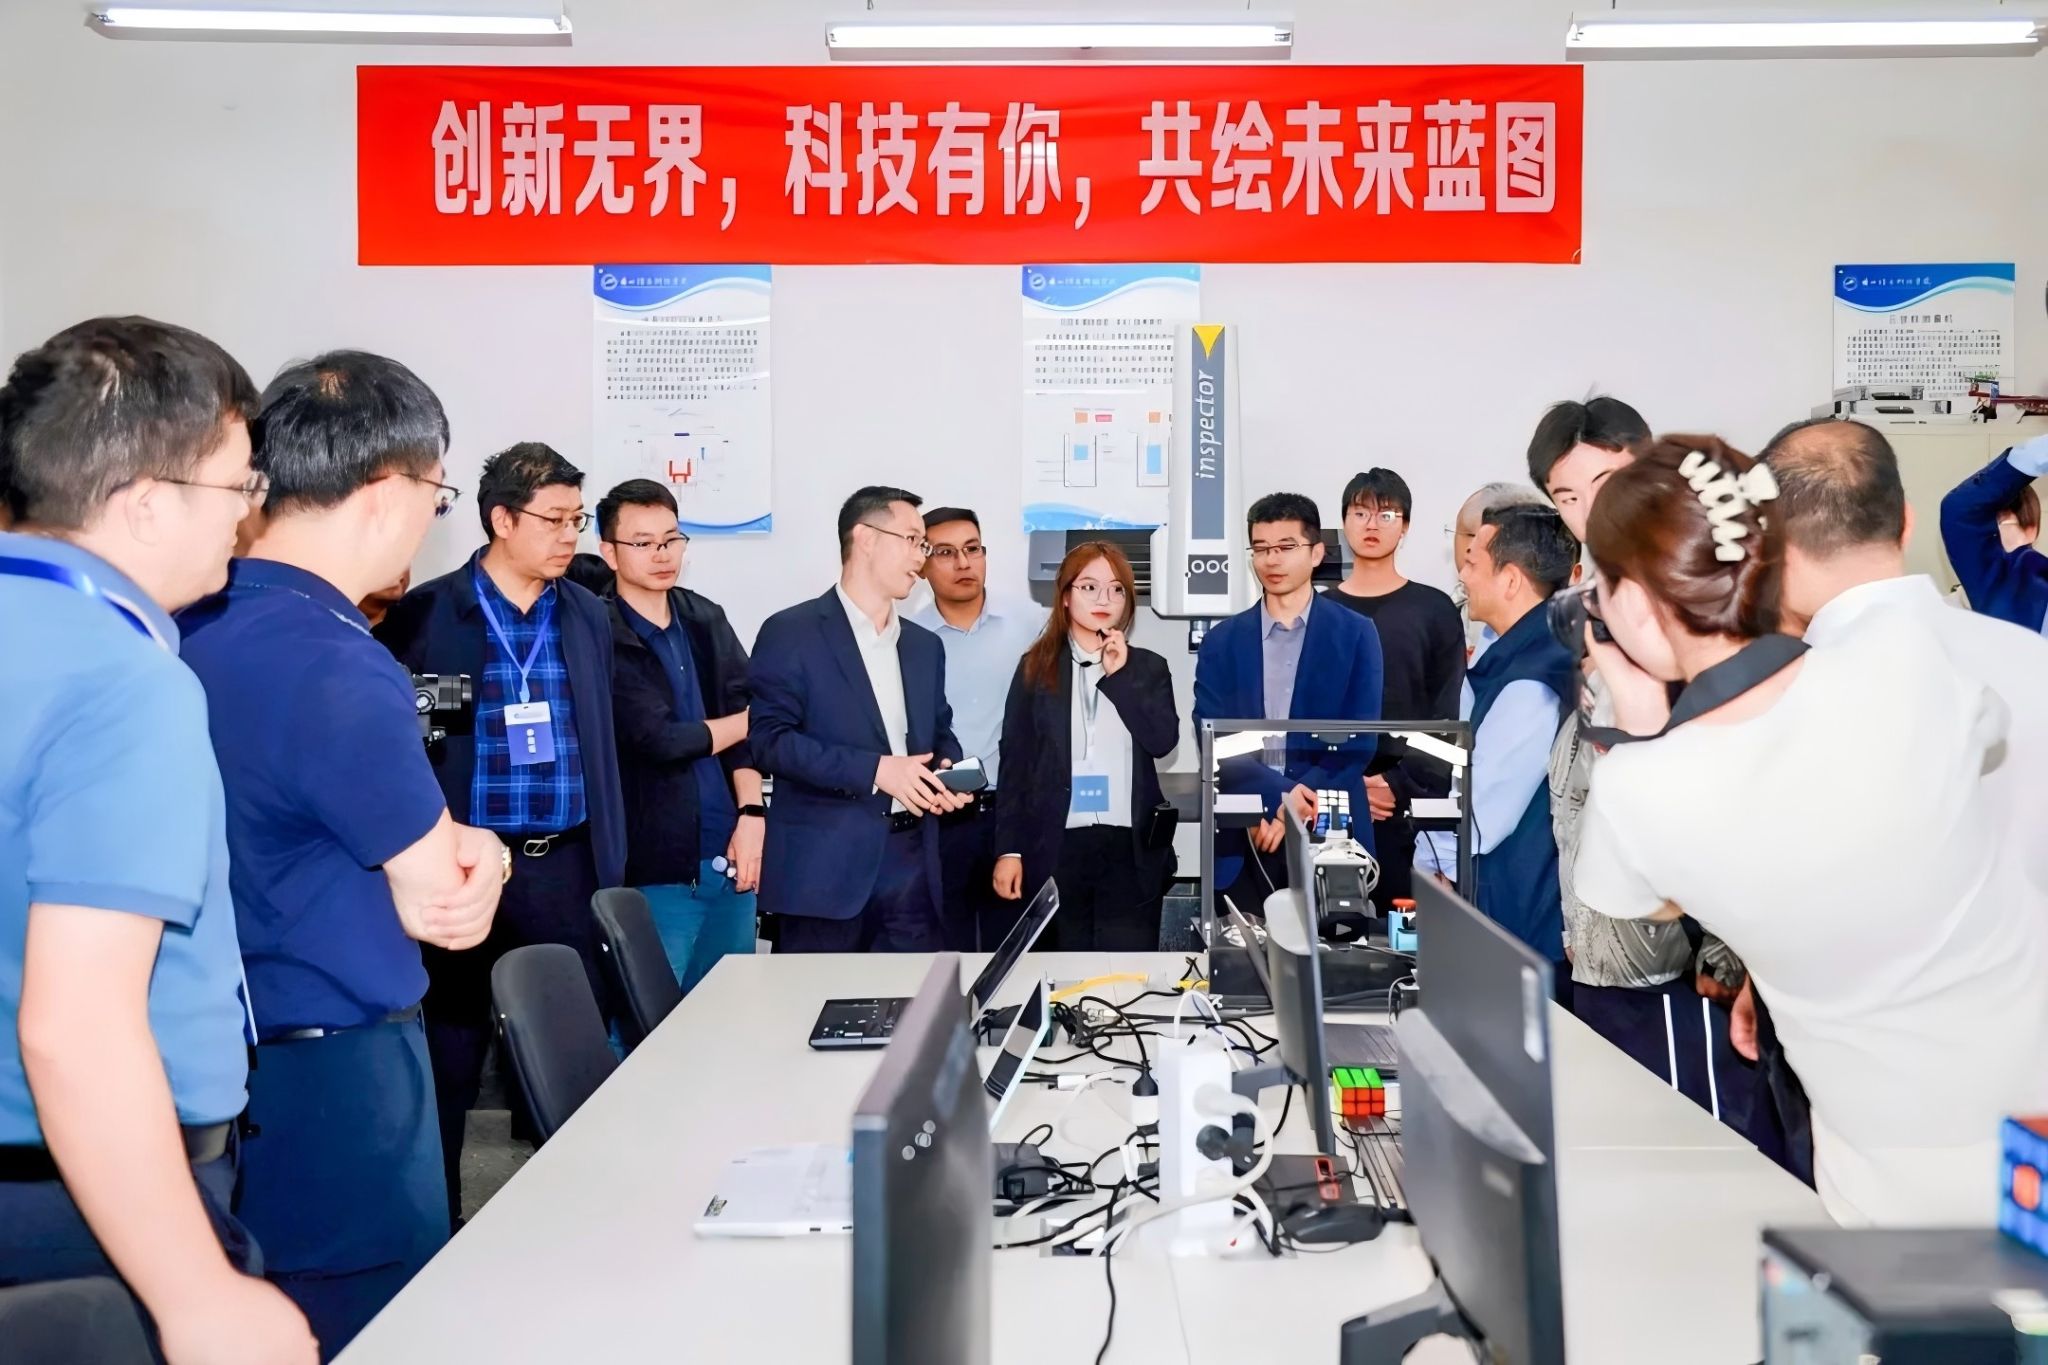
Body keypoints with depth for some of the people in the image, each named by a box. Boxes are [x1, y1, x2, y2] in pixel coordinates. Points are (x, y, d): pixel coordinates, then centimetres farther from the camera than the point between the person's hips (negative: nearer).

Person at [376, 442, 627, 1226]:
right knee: (451, 1055, 8)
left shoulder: (590, 616, 8)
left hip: (566, 865, 3)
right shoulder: (424, 615, -5)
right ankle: (437, 1218, 23)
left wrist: (612, 868, 10)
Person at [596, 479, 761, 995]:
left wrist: (752, 814, -9)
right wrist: (747, 720, 0)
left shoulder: (708, 620, 11)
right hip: (655, 868, -6)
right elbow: (660, 739, -15)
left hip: (730, 855, 6)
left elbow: (744, 713, 5)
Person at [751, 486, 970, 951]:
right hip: (825, 866, -6)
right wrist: (874, 769, -18)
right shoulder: (791, 633, -3)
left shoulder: (924, 645, 18)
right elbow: (770, 738, -12)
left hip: (912, 863, 6)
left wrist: (947, 769, -1)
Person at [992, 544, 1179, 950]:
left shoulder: (1148, 667, 9)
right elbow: (1016, 762, 3)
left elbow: (1164, 741, -6)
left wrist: (1120, 675, -10)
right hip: (1057, 847, 0)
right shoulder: (1037, 667, 6)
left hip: (1131, 848, 0)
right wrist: (1009, 849, -2)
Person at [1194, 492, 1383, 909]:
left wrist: (1299, 806, -12)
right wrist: (1279, 795, -16)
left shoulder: (1355, 635, 4)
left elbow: (1359, 741, -2)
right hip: (1244, 838, 1)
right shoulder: (1222, 641, 8)